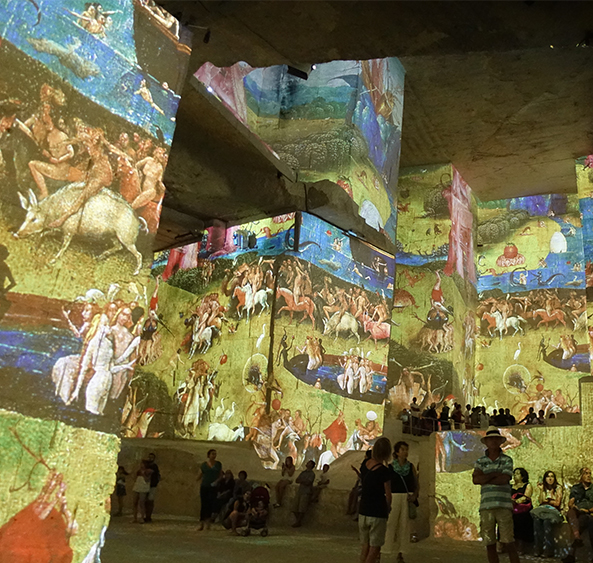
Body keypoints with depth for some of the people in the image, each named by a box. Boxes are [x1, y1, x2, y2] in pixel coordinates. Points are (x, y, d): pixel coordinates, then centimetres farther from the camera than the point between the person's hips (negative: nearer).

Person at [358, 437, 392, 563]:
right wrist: (388, 508, 9)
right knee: (375, 547, 5)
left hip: (363, 511, 5)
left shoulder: (365, 464, -2)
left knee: (365, 545, 15)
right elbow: (388, 495, -9)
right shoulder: (384, 471, -18)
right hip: (378, 513, -5)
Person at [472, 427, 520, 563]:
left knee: (509, 543, -4)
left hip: (504, 506, -2)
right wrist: (495, 474, -8)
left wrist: (485, 479, -2)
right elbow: (475, 479, -5)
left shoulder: (507, 460, 6)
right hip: (486, 506, 2)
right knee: (490, 545, 6)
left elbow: (504, 479, -10)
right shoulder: (480, 462, 11)